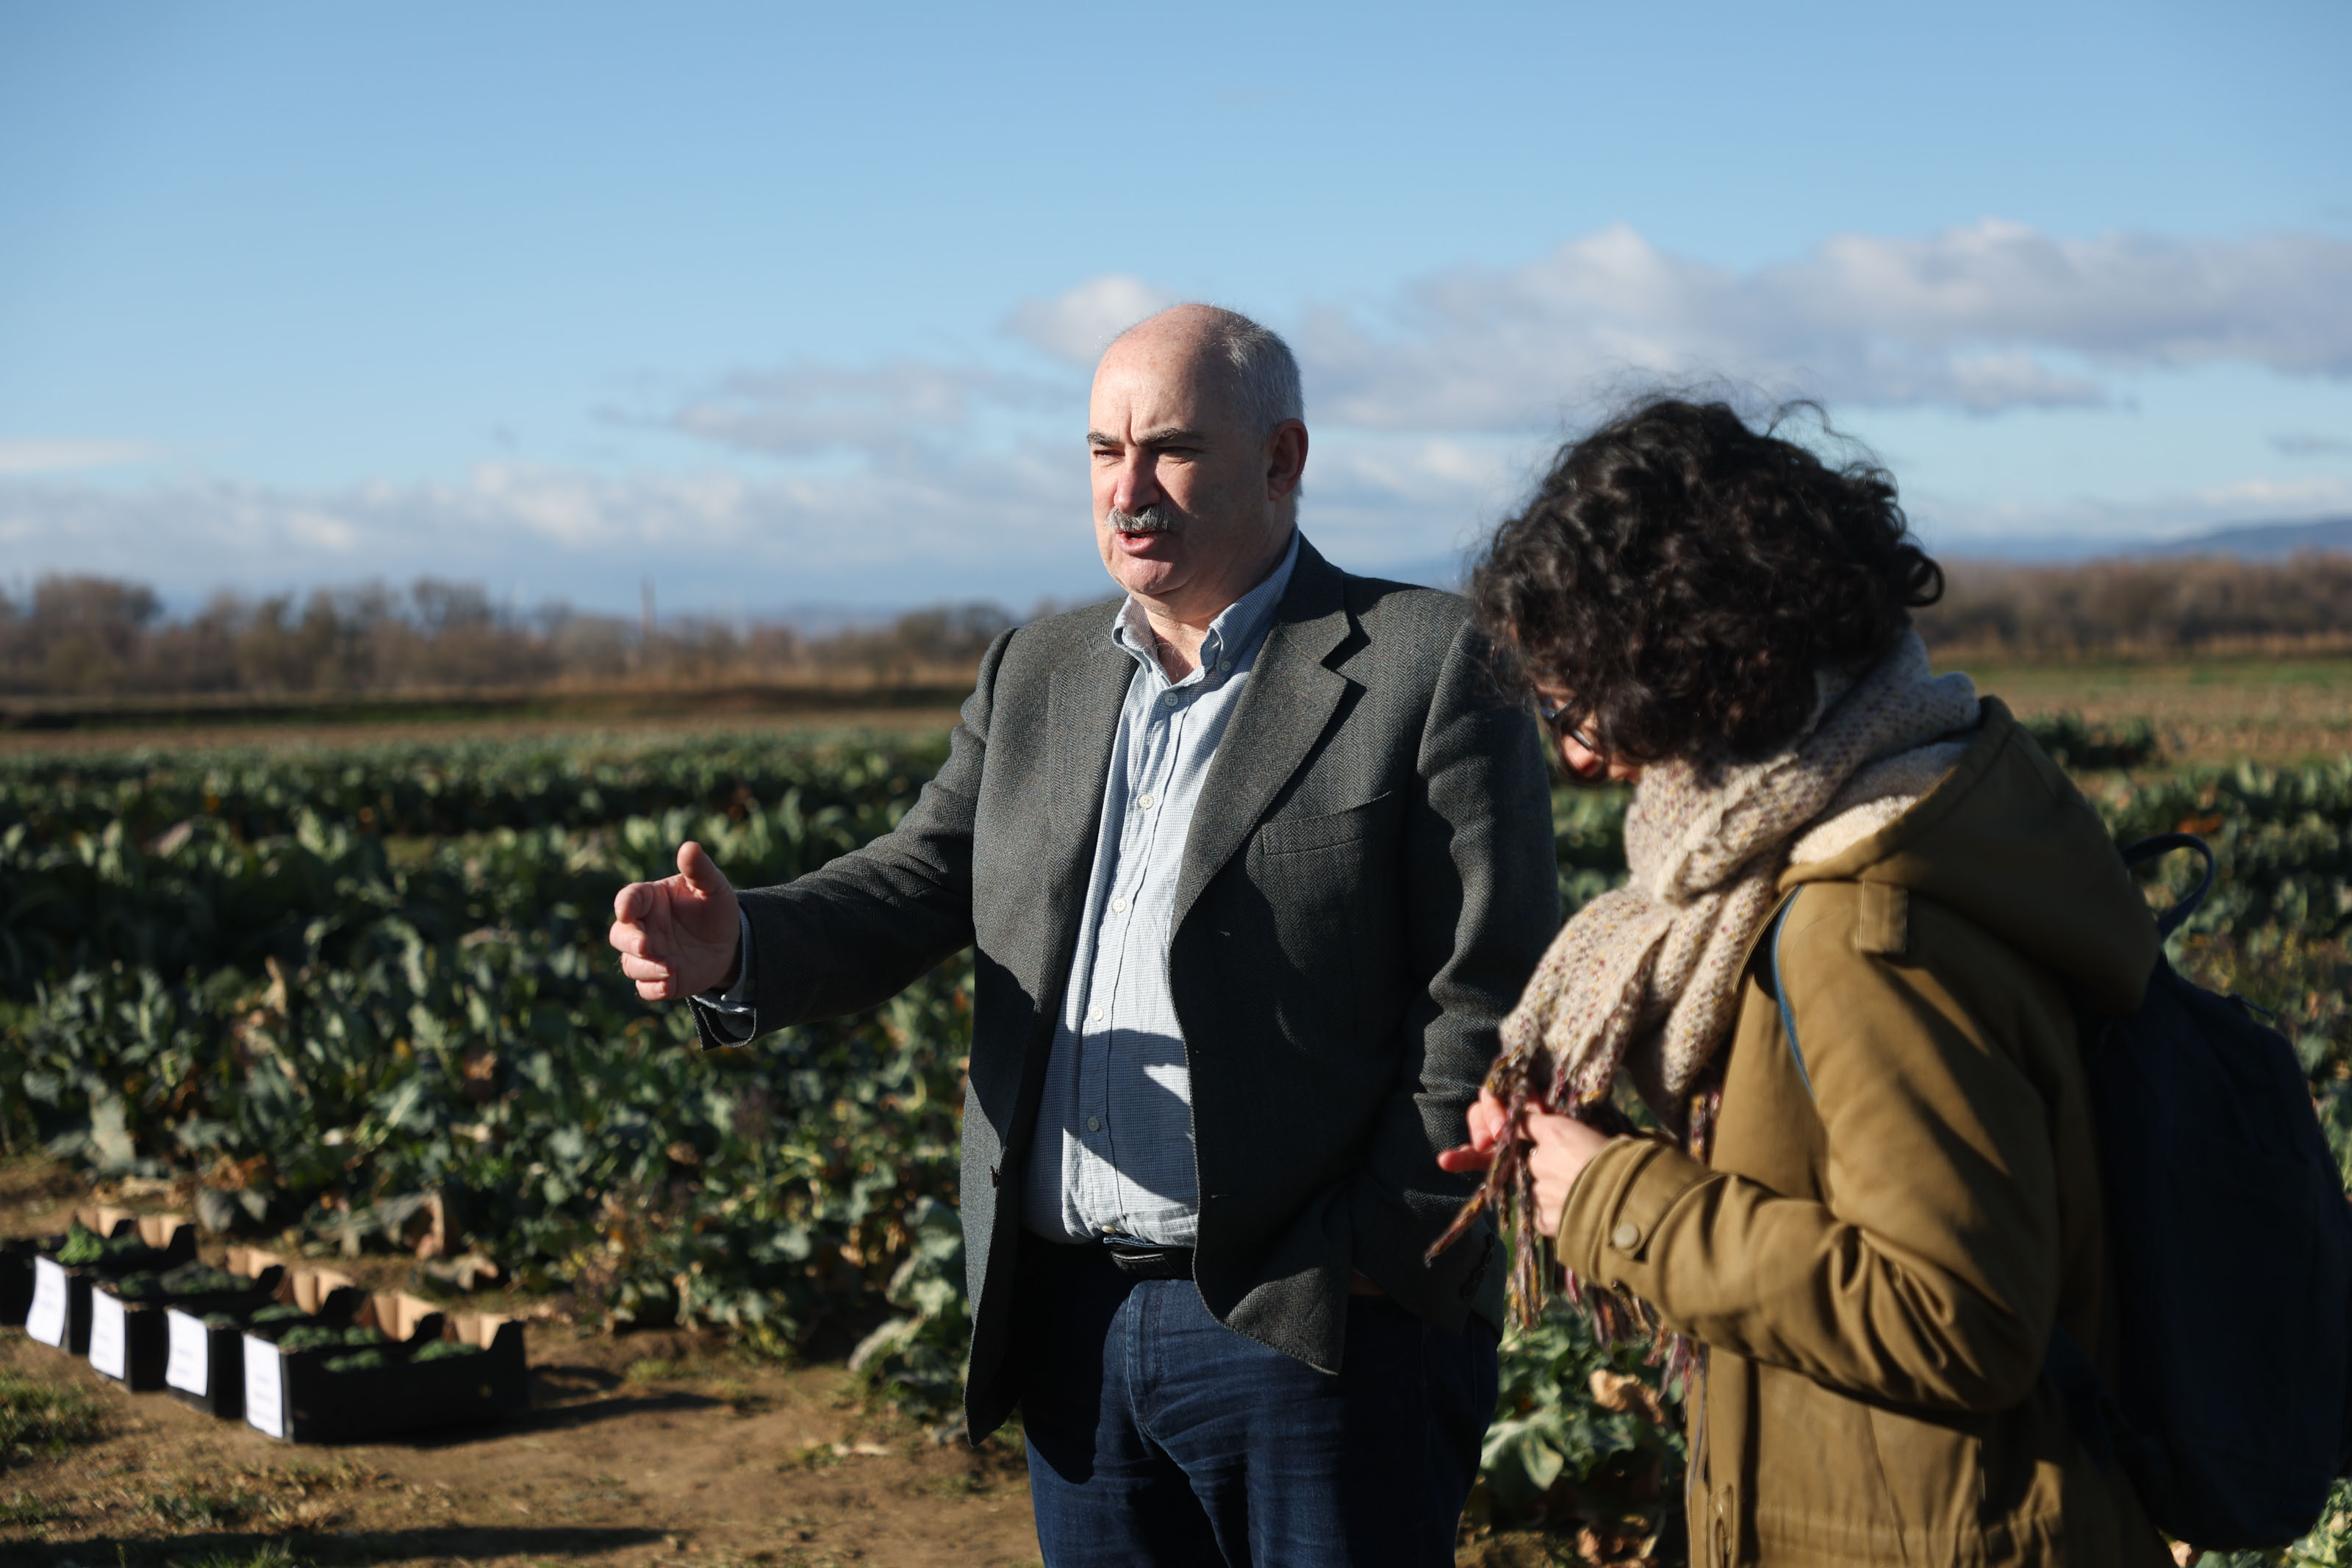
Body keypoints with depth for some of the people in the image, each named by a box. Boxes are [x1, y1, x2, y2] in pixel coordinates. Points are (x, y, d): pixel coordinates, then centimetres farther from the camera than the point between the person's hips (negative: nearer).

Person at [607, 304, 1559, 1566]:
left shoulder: (1426, 667, -5)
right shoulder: (1035, 675, 14)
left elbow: (1492, 1000, -9)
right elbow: (911, 891, 6)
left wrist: (1373, 1259, -14)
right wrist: (736, 951, -14)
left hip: (1312, 1330, -5)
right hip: (1074, 1324, 5)